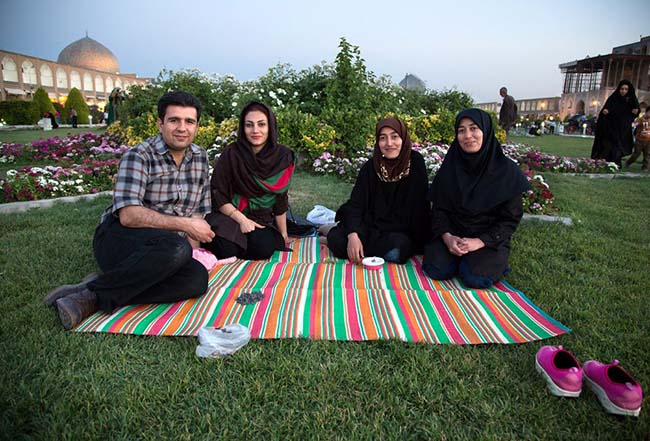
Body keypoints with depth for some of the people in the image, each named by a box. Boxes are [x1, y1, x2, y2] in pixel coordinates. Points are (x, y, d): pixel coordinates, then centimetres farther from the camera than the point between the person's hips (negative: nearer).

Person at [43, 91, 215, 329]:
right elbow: (128, 215, -22)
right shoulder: (139, 156, -10)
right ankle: (96, 291, -17)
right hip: (117, 238, -5)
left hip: (162, 250, 6)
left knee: (198, 278, -27)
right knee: (177, 248, -37)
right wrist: (185, 224, -22)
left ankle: (95, 299, -19)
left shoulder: (201, 158, 8)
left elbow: (199, 211, 11)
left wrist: (190, 248, -6)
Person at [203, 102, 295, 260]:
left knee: (263, 248, -28)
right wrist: (242, 219, -18)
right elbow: (217, 195, -9)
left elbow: (280, 200, 3)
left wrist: (283, 233, 7)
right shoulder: (231, 154, -14)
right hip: (230, 215, -1)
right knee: (227, 249, -27)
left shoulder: (282, 157, -5)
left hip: (262, 220, 2)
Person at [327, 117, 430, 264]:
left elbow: (417, 208, -12)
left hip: (403, 231, -1)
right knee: (337, 241, -25)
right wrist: (353, 234, -30)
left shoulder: (416, 163, -11)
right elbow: (356, 204, -9)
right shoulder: (371, 166, -4)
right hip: (371, 224, 2)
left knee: (394, 252, -35)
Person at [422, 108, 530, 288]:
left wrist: (480, 242, -20)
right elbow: (439, 207, 0)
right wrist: (446, 236, -19)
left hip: (490, 239, -1)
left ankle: (494, 263, 6)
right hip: (452, 232, 2)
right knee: (436, 270, -23)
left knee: (475, 278, -27)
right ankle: (460, 257, 8)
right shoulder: (450, 167, -2)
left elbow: (510, 218, -8)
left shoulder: (507, 171, -10)